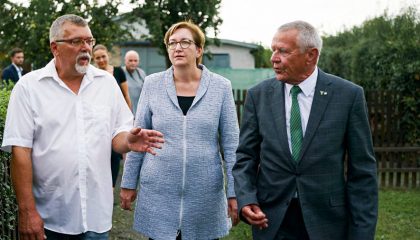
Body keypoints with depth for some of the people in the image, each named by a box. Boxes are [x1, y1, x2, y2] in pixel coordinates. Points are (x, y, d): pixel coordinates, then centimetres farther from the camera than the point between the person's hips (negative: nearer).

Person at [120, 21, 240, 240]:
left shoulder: (220, 86, -2)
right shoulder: (152, 84, 0)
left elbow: (231, 143, -1)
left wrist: (234, 192, -2)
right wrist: (128, 183, 6)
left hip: (205, 193, 0)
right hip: (158, 191, 1)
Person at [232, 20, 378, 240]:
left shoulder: (349, 95, -6)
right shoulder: (258, 95, 0)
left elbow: (362, 170, -5)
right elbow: (245, 155, 5)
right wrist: (245, 199, -12)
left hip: (327, 221, -1)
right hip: (270, 220, 2)